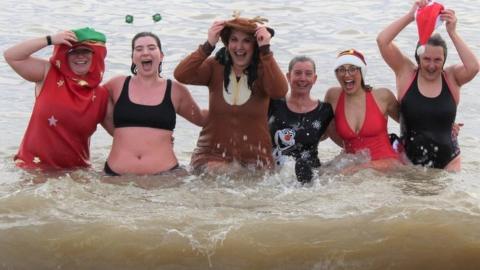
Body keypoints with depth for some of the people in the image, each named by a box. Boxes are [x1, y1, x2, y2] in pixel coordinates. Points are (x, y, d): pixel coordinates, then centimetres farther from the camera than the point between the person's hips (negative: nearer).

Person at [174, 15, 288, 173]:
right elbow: (181, 75, -17)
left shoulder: (264, 70, -3)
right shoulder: (214, 67, -1)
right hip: (212, 153, 0)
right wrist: (208, 45, -22)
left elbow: (279, 92, -25)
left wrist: (265, 50, -26)